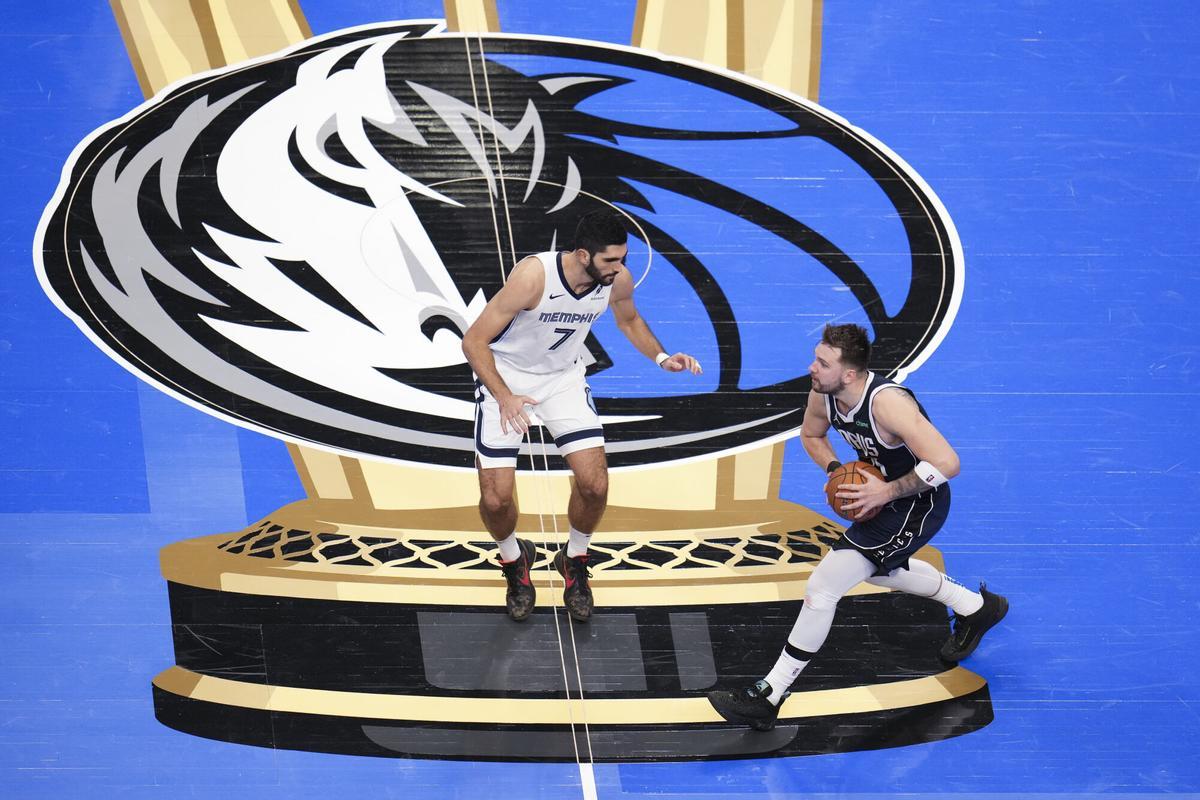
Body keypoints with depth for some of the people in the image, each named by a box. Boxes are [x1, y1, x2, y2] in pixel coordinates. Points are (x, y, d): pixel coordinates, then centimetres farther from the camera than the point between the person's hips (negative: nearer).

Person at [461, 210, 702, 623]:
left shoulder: (617, 279, -17)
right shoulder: (533, 275, -33)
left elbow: (629, 320, 9)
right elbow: (474, 341, -26)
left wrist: (661, 358, -8)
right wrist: (504, 397, -38)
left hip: (563, 376, 4)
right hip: (506, 376, -3)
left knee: (595, 485, -10)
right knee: (495, 499, -11)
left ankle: (575, 561, 21)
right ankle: (514, 560, 24)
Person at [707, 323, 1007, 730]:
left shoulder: (887, 403, -35)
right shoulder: (823, 393, -12)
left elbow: (946, 463, -38)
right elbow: (811, 435, 11)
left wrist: (887, 491, -31)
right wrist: (836, 471, -7)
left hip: (918, 505, -10)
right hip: (883, 491, 10)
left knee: (822, 587, -14)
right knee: (875, 567, 35)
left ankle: (768, 697, -5)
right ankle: (977, 608, 53)